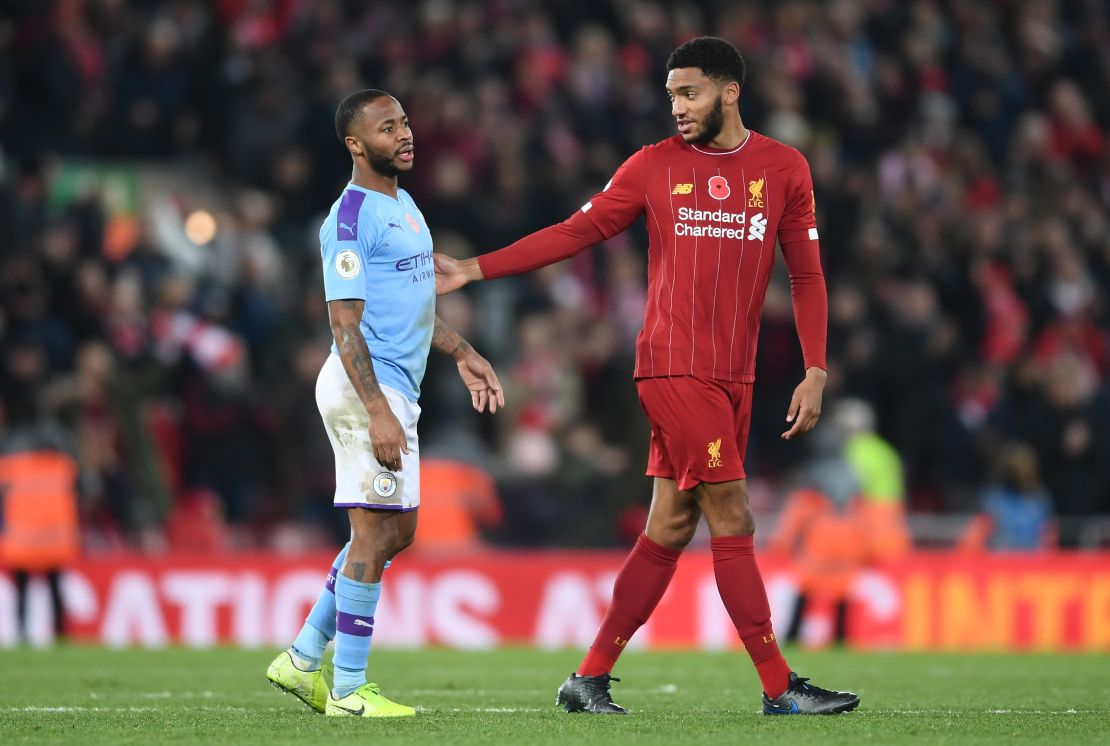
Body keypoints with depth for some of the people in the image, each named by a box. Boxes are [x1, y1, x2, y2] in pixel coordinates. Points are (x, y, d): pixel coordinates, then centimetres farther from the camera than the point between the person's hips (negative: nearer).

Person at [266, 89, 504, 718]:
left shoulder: (404, 205, 16)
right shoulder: (351, 218, -14)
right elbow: (346, 324, -19)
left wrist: (463, 353, 25)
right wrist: (378, 412, -25)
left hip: (399, 386, 10)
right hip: (367, 387, -10)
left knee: (396, 533, 14)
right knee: (375, 535, -7)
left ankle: (304, 659, 20)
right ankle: (348, 690, -1)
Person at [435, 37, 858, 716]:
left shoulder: (784, 169, 8)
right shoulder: (655, 165, 3)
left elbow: (807, 276, 10)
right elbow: (578, 232, 6)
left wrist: (816, 372, 1)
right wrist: (475, 270, 0)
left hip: (734, 378, 4)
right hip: (675, 370, -4)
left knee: (671, 528, 5)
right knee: (733, 523, -8)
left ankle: (591, 678, 13)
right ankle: (780, 687, -6)